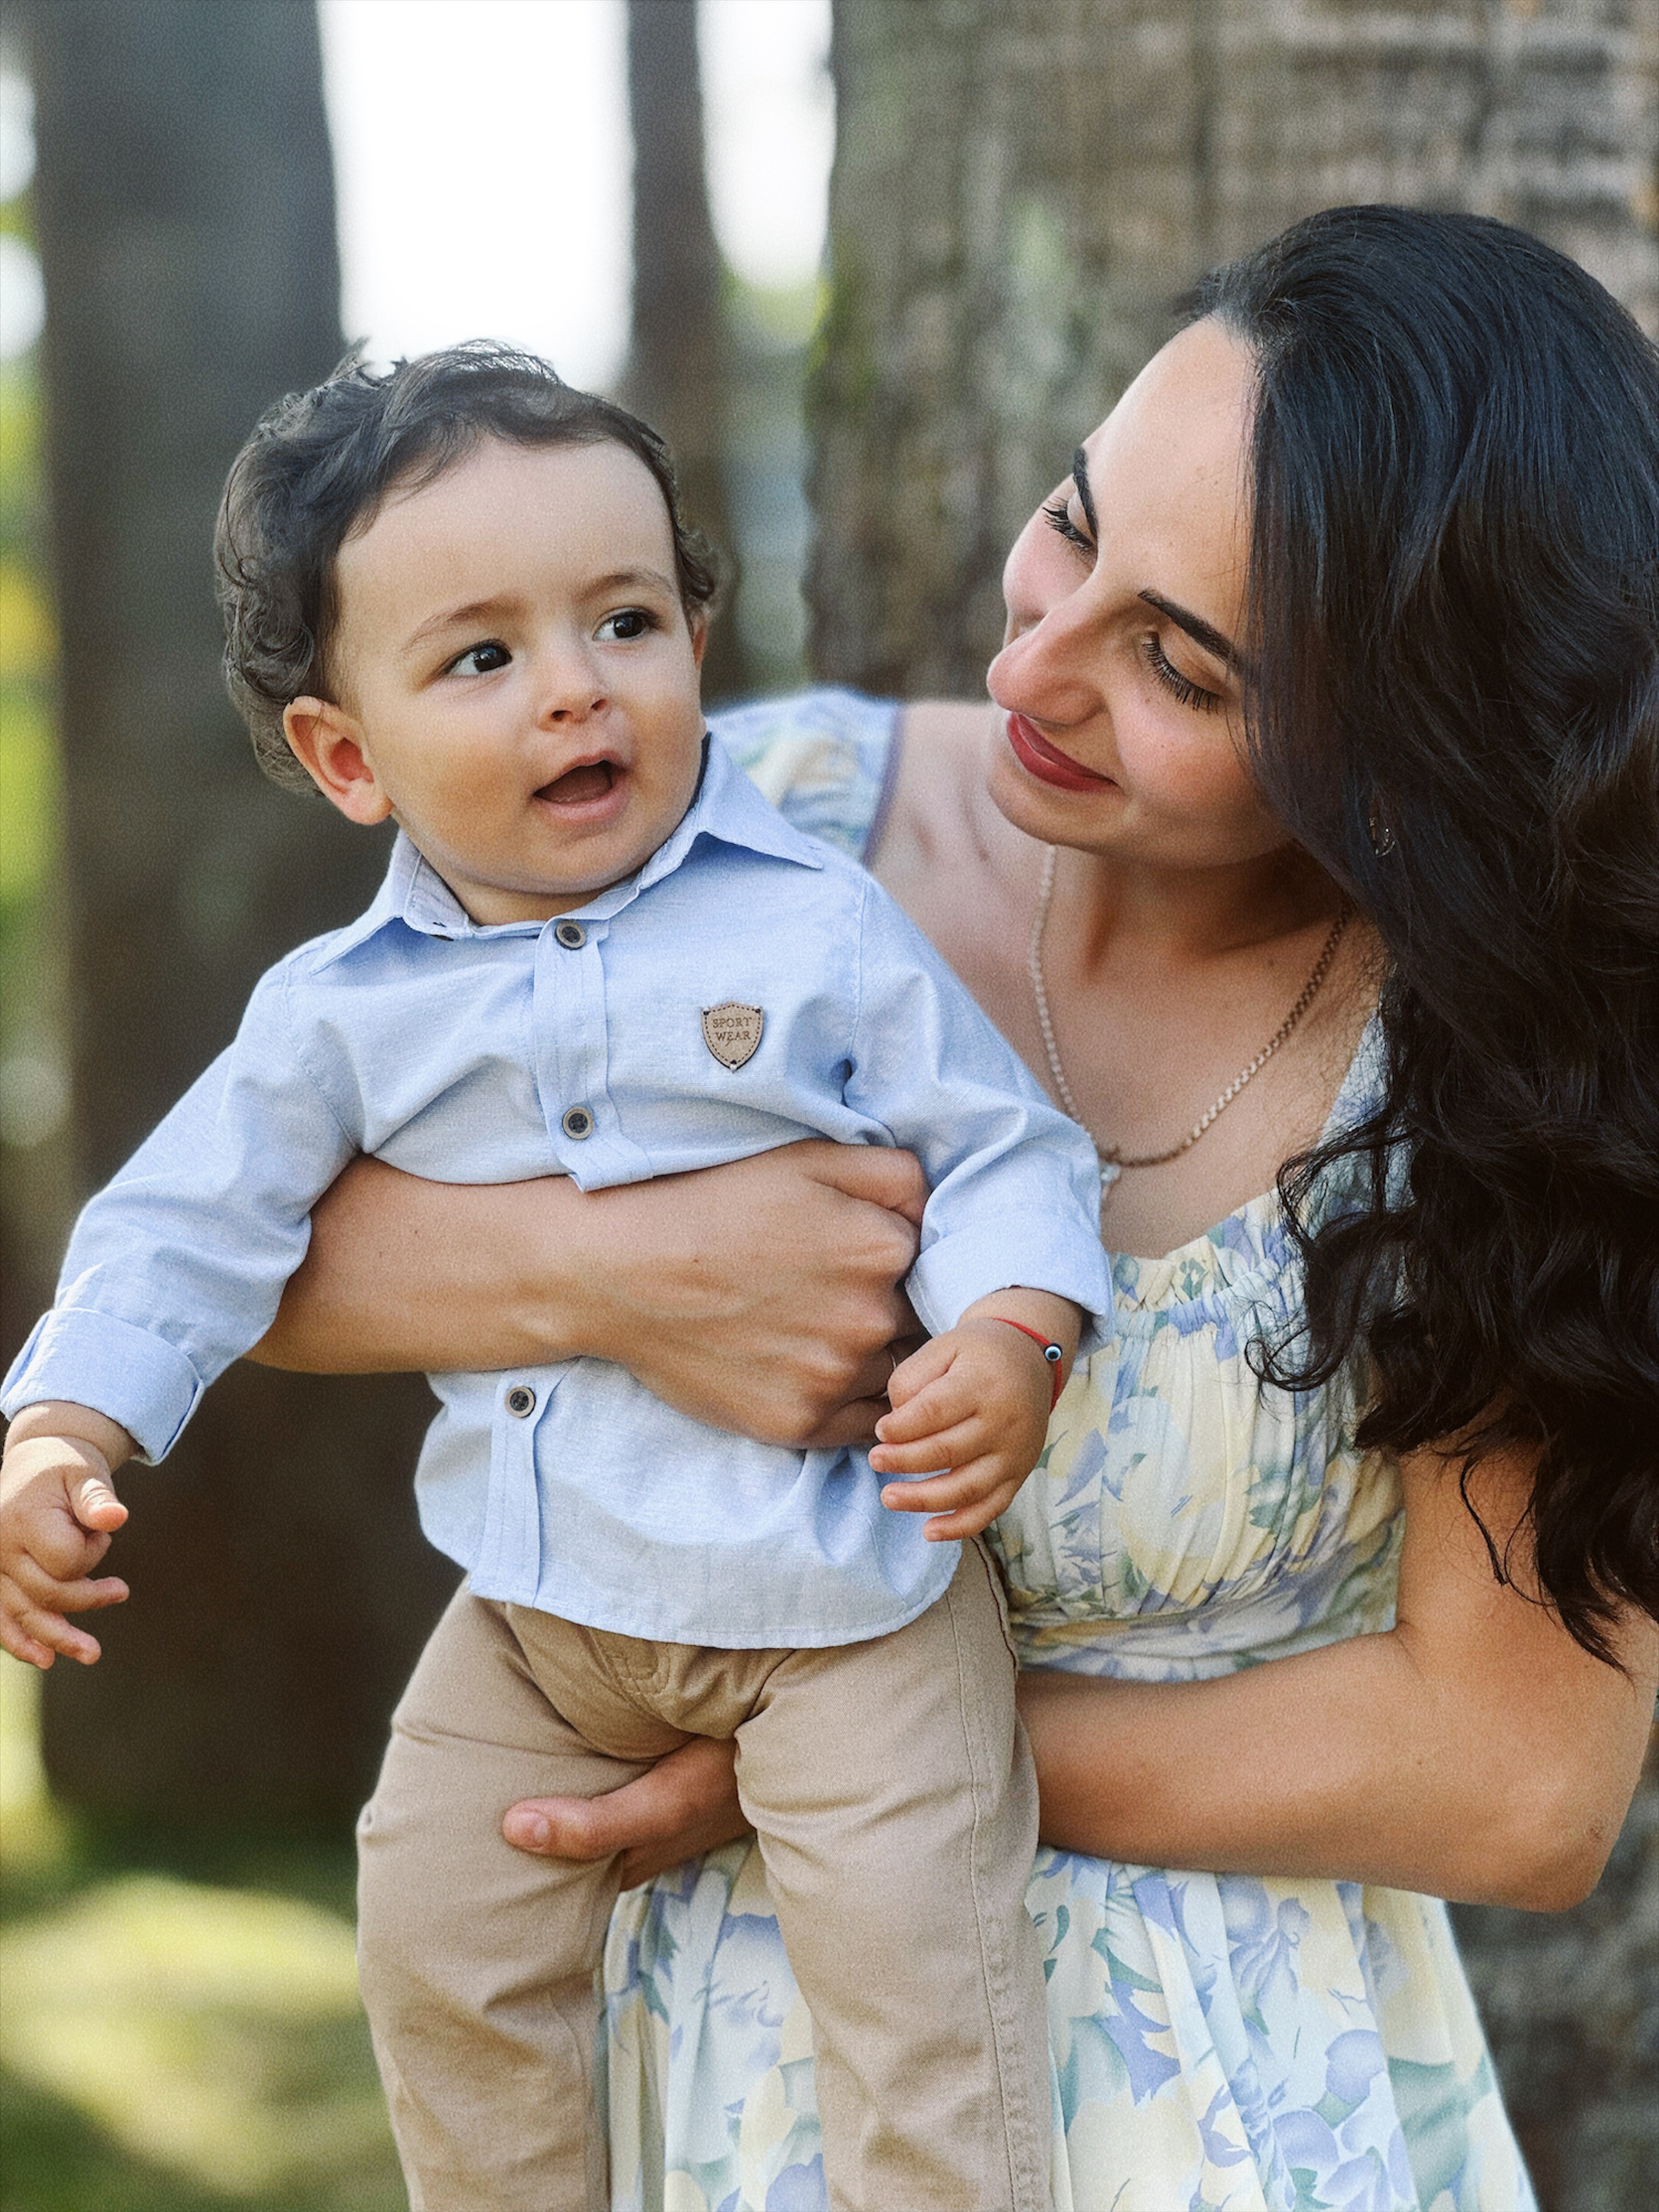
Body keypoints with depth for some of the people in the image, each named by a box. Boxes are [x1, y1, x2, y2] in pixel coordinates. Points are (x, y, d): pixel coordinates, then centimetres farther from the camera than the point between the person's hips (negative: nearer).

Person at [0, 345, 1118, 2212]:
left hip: (840, 1582, -4)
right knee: (441, 1937, 11)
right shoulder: (341, 1014, -2)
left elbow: (998, 1148, -7)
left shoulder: (819, 929, -10)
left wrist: (1010, 1336, -26)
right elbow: (189, 1228, 3)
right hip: (539, 1607, 4)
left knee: (912, 1946, -12)